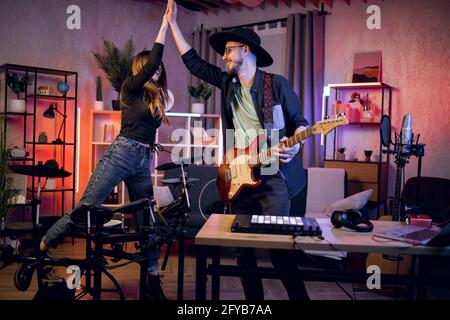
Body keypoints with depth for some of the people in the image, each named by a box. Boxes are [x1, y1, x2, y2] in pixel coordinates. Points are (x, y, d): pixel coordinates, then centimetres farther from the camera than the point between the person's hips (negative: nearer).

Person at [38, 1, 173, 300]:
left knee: (146, 221, 7)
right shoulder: (131, 88, -2)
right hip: (121, 154, -6)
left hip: (144, 161, 6)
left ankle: (152, 278, 12)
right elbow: (152, 62, -13)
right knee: (87, 206, -8)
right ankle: (42, 247, 6)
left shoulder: (157, 97, 18)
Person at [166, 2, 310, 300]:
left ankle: (299, 296, 7)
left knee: (278, 245, -9)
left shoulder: (277, 84, -3)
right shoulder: (228, 82, 12)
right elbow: (193, 61, 17)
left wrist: (295, 145, -19)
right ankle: (254, 299, 21)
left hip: (273, 175, -5)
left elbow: (299, 121, 2)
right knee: (242, 246, 8)